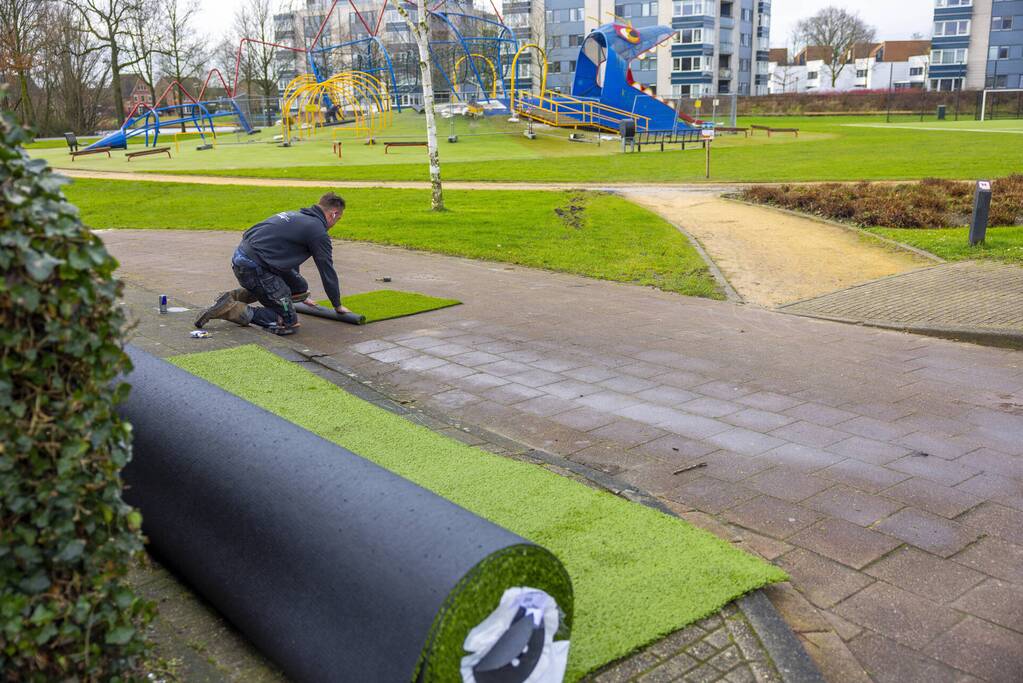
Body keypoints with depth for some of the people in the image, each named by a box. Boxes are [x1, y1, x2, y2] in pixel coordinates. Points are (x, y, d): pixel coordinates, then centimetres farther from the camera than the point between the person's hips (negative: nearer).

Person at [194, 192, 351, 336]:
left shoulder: (296, 216, 23)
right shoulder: (318, 231, -5)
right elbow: (327, 271, 2)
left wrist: (301, 294, 45)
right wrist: (338, 306, 17)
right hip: (254, 267, -9)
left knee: (299, 288, 19)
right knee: (288, 323, -3)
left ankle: (236, 296, 14)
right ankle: (232, 309, -11)